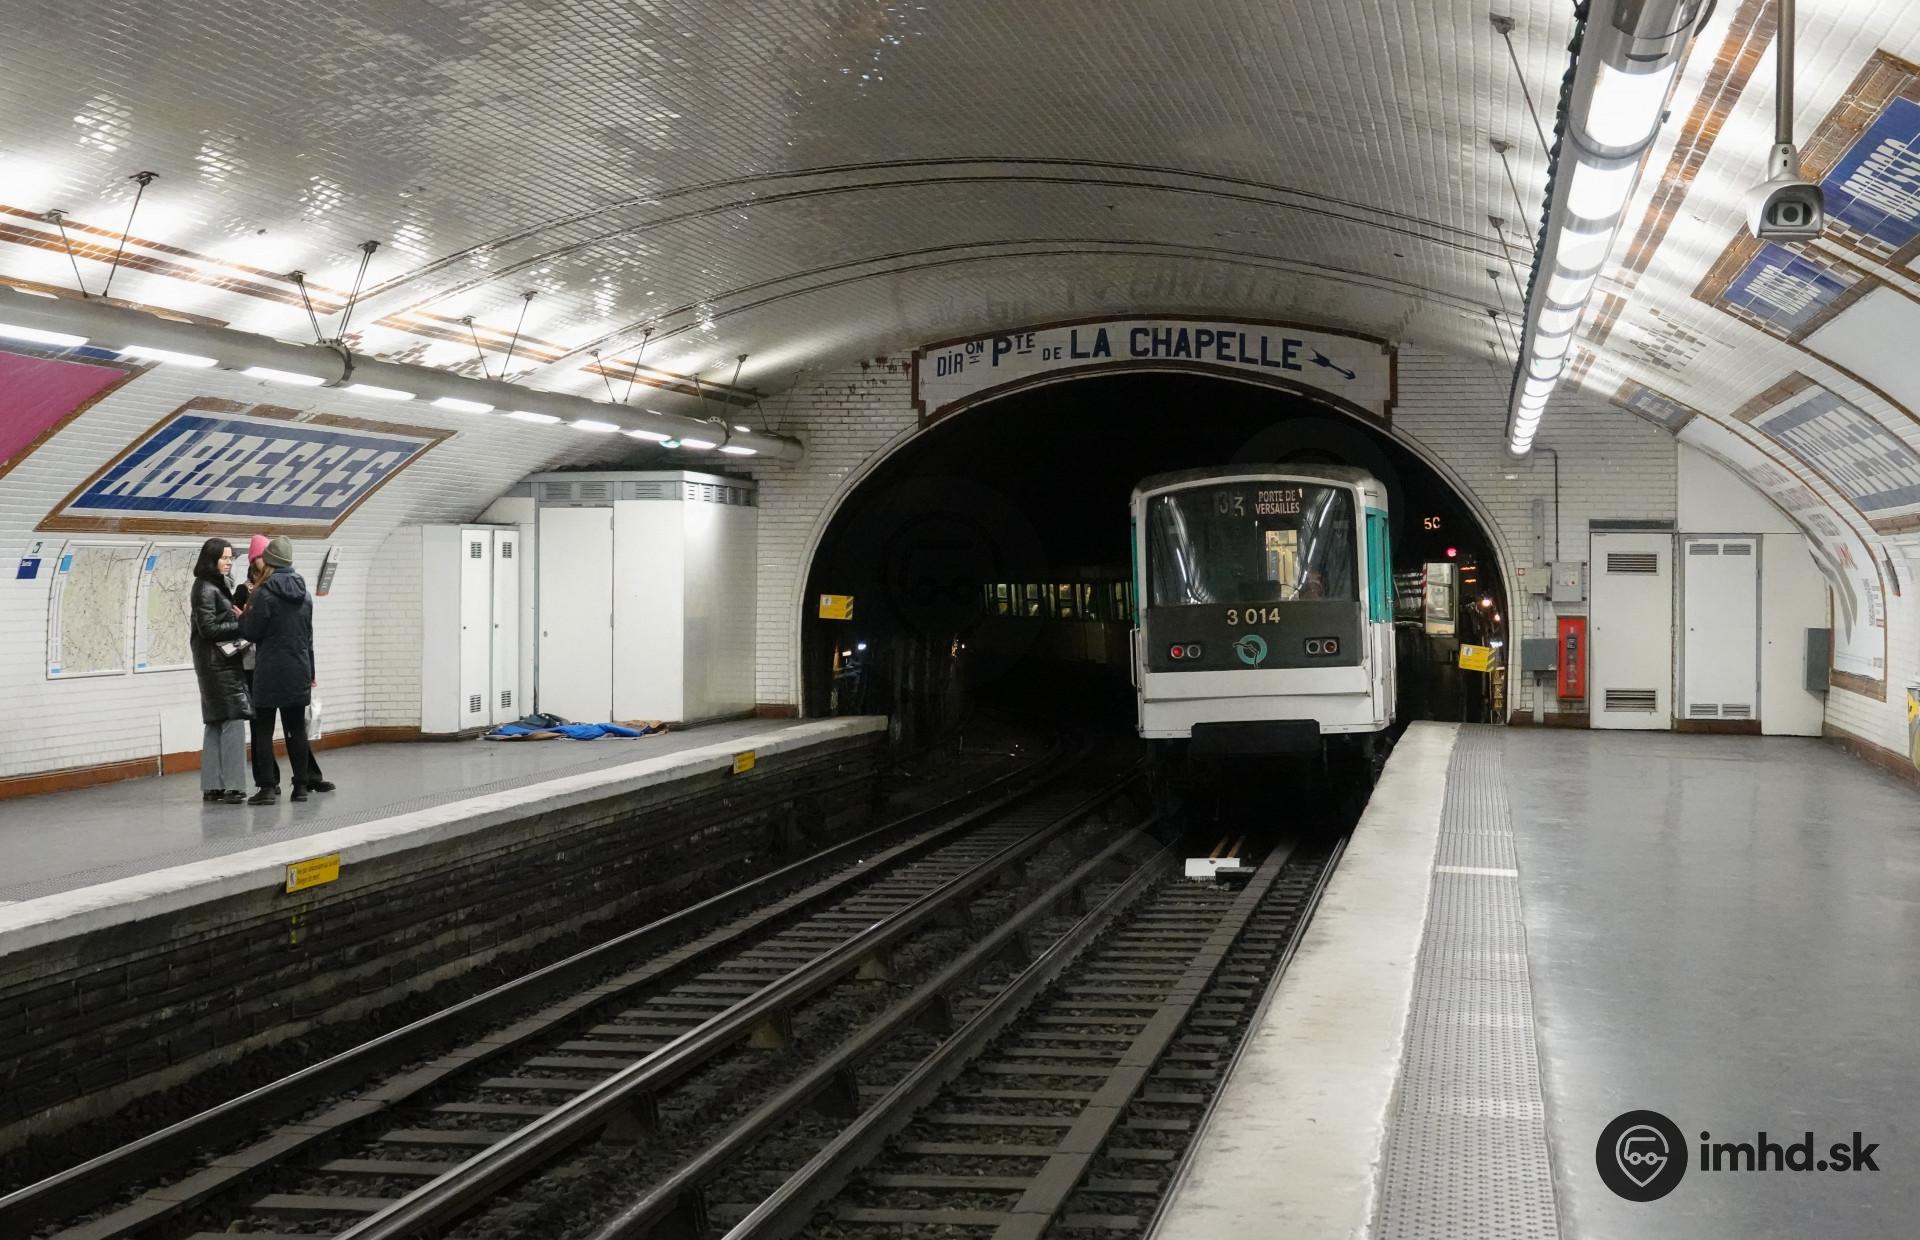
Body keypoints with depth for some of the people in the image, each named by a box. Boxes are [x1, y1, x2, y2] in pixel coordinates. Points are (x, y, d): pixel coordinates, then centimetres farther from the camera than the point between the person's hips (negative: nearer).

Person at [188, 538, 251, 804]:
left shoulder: (219, 587, 17)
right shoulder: (206, 589, -11)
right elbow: (208, 628, -17)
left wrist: (240, 620, 1)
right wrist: (242, 626, -14)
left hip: (224, 661, 10)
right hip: (218, 664, -10)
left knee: (216, 724, 9)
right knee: (232, 721, -11)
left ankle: (212, 786, 11)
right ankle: (231, 786, -12)